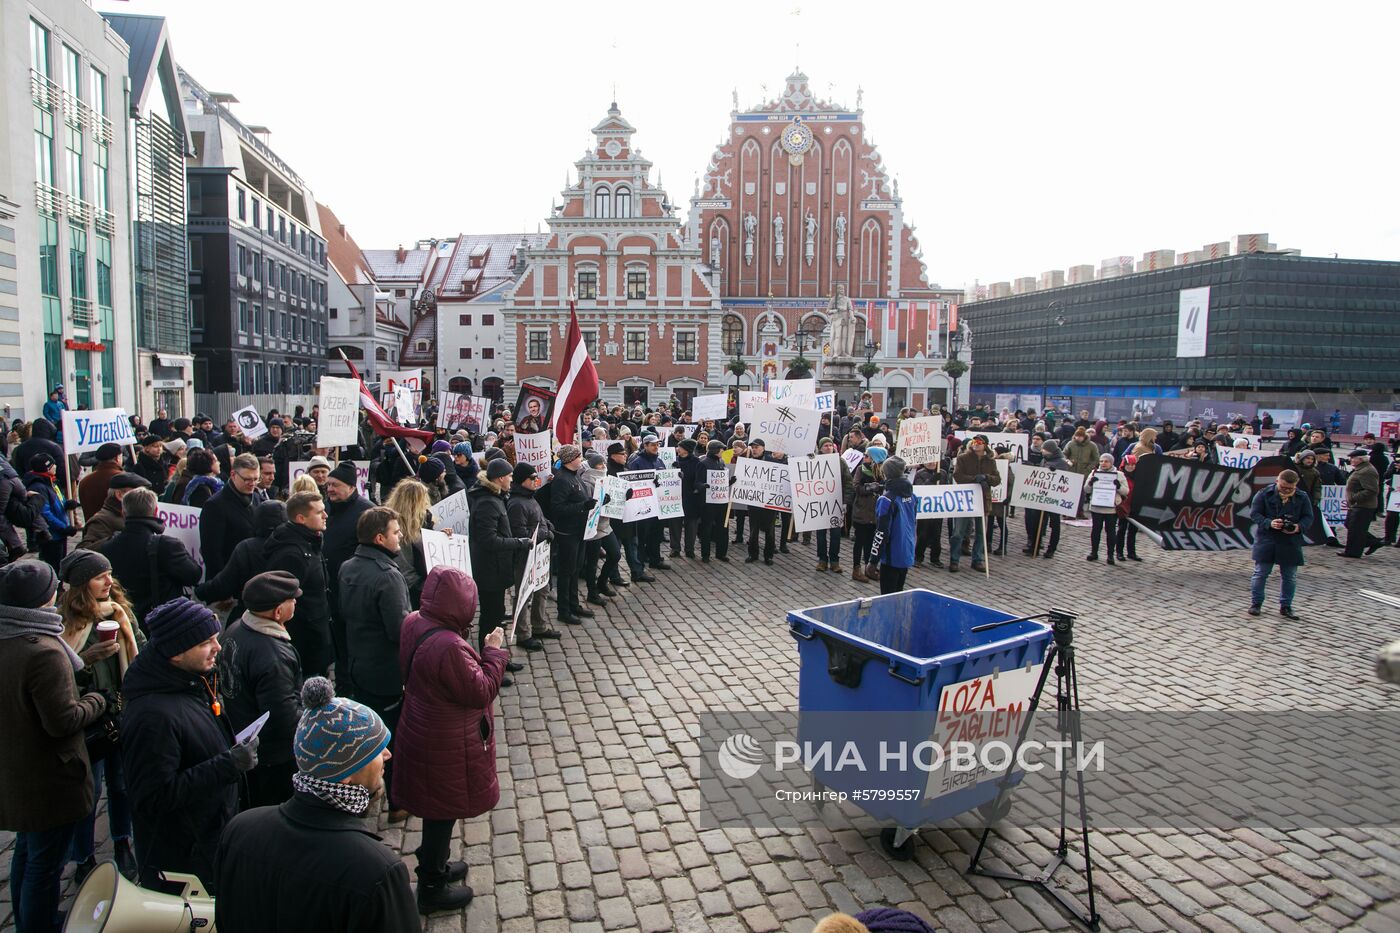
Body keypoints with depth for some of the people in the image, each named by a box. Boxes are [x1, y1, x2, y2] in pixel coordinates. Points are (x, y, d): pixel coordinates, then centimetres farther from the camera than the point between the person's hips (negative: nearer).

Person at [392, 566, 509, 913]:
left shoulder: (414, 623, -7)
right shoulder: (448, 647, -35)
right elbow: (482, 692, -27)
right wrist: (494, 652, -15)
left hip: (422, 734, 9)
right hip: (446, 748, -9)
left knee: (437, 810, 27)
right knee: (443, 813, 12)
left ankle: (435, 865, 48)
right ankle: (431, 889, 31)